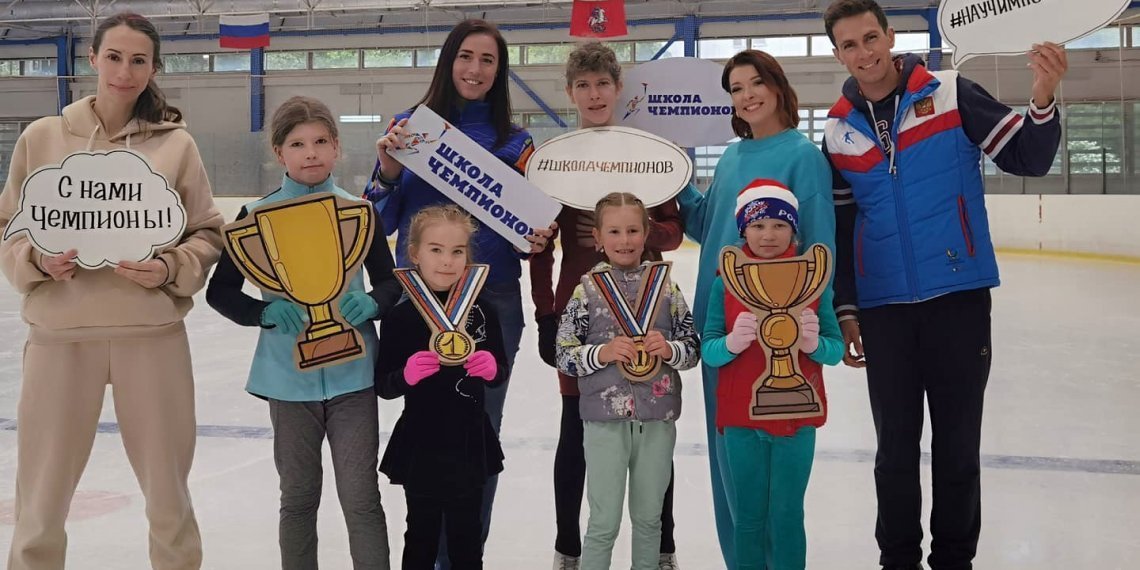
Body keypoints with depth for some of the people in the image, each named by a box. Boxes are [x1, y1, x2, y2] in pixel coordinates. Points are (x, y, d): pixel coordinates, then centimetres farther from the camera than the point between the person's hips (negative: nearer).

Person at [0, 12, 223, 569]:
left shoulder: (176, 143, 1)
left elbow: (208, 234, 5)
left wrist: (169, 269, -13)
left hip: (151, 334, 0)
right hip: (60, 334, 1)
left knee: (169, 497, 13)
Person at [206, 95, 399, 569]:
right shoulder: (257, 215, -2)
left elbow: (390, 281, 7)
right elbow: (220, 290, 0)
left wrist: (372, 304, -16)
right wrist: (265, 313, -18)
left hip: (351, 371, 0)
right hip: (289, 374, 1)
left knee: (361, 496, 1)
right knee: (298, 497, 14)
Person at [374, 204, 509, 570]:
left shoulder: (482, 311, -3)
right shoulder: (400, 316, -9)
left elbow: (501, 375, 7)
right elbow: (383, 386, -5)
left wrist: (491, 368, -15)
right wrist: (407, 374, -25)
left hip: (470, 444, 2)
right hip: (420, 446, -2)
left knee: (467, 537, 16)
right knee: (422, 534, 14)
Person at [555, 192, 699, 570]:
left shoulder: (666, 287, 2)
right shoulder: (586, 290, -3)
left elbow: (693, 349, 5)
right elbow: (563, 356, -3)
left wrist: (669, 349, -15)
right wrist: (602, 352, -19)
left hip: (657, 421, 2)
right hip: (605, 419, -2)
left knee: (649, 517, 17)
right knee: (604, 522, 6)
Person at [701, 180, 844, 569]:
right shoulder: (727, 281, -2)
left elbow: (837, 350, -3)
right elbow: (707, 350, -5)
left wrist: (815, 344, -23)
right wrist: (731, 343, -25)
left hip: (796, 417, 0)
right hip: (740, 419, 1)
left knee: (786, 516, 8)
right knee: (747, 518, 12)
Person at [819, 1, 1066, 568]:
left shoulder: (951, 94, -3)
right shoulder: (838, 130, 5)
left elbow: (1027, 158, -5)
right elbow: (839, 227, 9)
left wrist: (1043, 100, -24)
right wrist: (843, 309, 7)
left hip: (959, 299, -2)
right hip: (883, 309, 2)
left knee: (957, 443, 8)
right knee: (895, 447, 11)